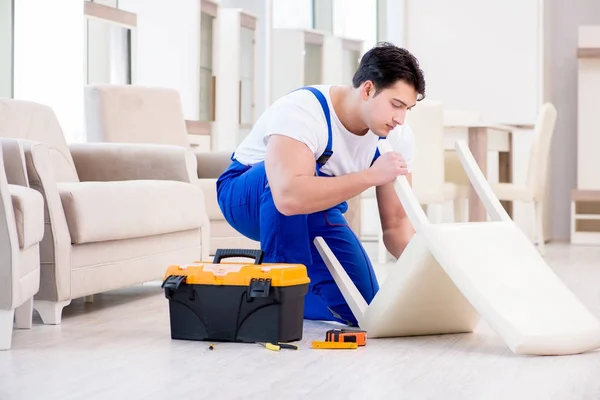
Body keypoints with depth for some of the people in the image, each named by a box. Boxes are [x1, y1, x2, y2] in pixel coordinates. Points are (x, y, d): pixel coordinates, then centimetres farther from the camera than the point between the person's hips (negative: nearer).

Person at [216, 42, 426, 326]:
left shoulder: (397, 137, -15)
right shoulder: (302, 110, -34)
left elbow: (396, 224, -12)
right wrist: (371, 176, -49)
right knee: (290, 178, -40)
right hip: (247, 198, -5)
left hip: (316, 213, 6)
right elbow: (289, 197, -51)